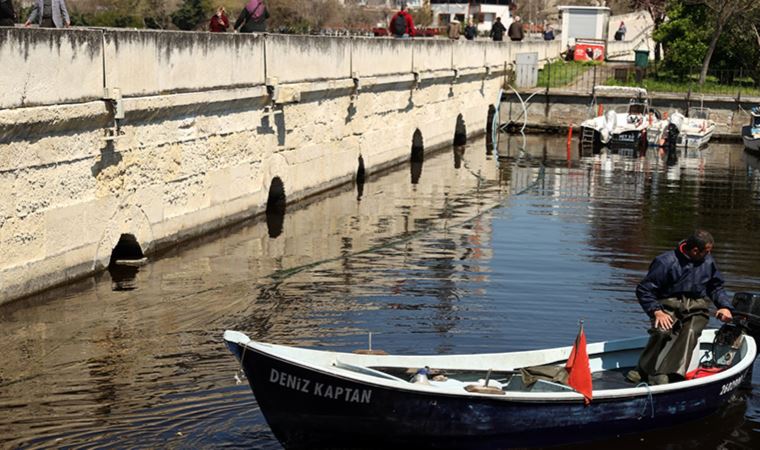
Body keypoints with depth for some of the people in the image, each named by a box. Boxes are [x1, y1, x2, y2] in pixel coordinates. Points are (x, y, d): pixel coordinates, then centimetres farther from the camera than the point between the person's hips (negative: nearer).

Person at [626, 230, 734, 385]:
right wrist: (657, 311, -18)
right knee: (663, 331, -33)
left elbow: (716, 288, 21)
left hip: (696, 309, 3)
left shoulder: (708, 261, 7)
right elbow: (644, 289, -7)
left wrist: (725, 306, 4)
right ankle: (643, 370, -21)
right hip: (669, 307, -3)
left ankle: (662, 375, -39)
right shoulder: (666, 262, -10)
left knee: (690, 332, -30)